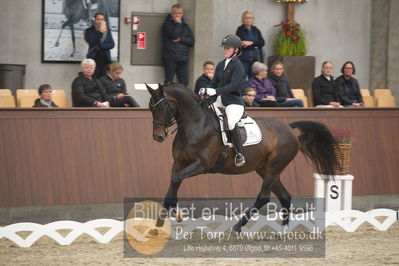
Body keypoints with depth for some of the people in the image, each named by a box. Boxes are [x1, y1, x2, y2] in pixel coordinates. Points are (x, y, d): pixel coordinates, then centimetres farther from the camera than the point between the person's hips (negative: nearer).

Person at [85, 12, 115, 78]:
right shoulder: (90, 31, 3)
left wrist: (100, 46, -10)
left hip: (104, 59, 3)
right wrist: (100, 32, -20)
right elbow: (92, 43, -13)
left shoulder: (108, 31, 12)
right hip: (94, 58, -3)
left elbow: (112, 45, 2)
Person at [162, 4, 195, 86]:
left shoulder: (185, 26, 19)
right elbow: (174, 35, -14)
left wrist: (181, 39, -6)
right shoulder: (167, 24, 4)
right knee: (169, 83, -5)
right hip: (170, 58, -4)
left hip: (183, 59, 4)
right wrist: (178, 23, -3)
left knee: (184, 83, -2)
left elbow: (191, 41, 9)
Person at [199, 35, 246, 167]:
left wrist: (215, 91, -29)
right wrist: (205, 92, -2)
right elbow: (214, 83, 19)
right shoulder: (221, 65, 15)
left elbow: (233, 85, -20)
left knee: (231, 123, -32)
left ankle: (239, 154, -27)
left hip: (234, 101, -9)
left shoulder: (237, 65, -8)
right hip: (219, 101, 9)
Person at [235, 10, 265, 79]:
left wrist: (251, 43, -13)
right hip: (244, 59, -4)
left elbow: (262, 42, 2)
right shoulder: (240, 30, 1)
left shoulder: (256, 30, 12)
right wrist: (254, 47, -7)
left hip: (255, 58, 4)